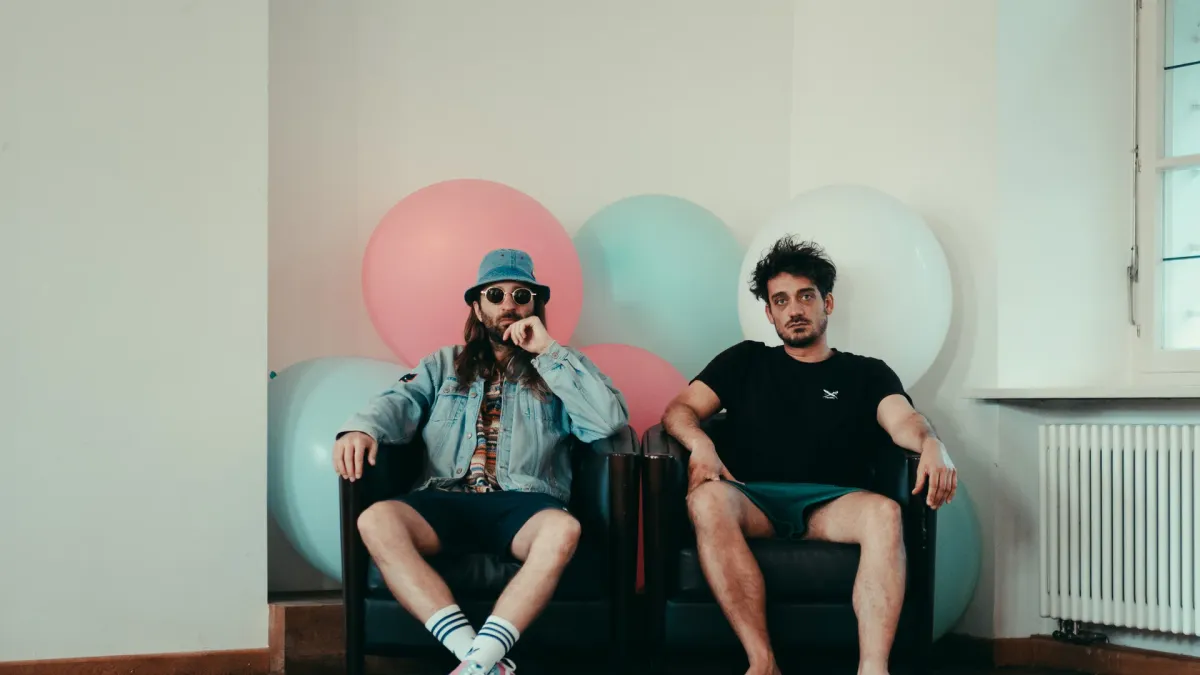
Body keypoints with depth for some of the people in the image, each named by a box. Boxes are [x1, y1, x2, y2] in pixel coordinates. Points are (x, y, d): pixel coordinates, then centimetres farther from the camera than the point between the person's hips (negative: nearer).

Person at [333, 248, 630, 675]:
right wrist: (361, 428, -19)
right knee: (376, 520, -31)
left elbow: (611, 420, 1)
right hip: (445, 499, 2)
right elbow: (400, 401, 5)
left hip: (523, 504, -2)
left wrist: (549, 351, 0)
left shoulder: (557, 370, 19)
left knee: (563, 529, -38)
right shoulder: (444, 365, 25)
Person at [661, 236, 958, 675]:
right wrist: (701, 445, -13)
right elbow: (680, 409, 12)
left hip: (832, 503, 0)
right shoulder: (745, 361, 23)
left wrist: (931, 443, -25)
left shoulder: (866, 374, 20)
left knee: (884, 512, -34)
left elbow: (902, 419, 0)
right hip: (753, 499, 0)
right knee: (706, 499, -35)